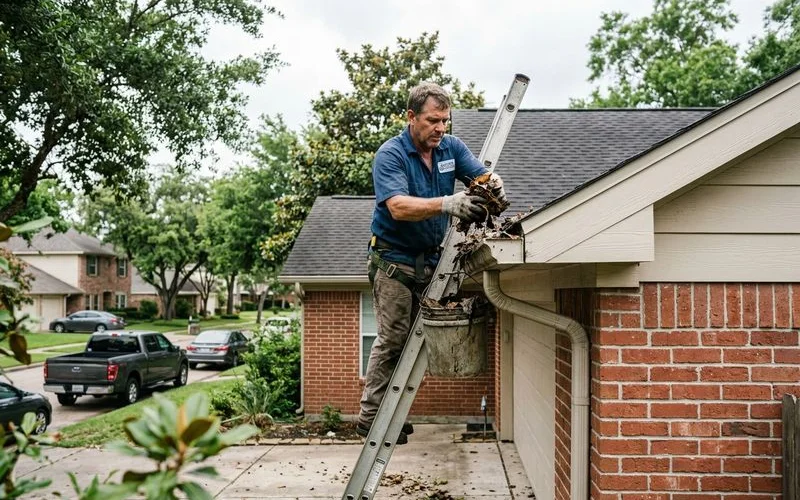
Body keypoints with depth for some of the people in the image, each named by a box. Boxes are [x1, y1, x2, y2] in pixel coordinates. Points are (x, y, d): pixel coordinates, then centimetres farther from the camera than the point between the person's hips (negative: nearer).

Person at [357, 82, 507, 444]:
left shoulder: (451, 147, 2)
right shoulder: (390, 154, -17)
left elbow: (481, 175, -3)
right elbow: (398, 207, -31)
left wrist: (494, 184, -28)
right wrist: (447, 204, -45)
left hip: (430, 259, 7)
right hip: (394, 259, -6)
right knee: (392, 339, -5)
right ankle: (370, 418, 7)